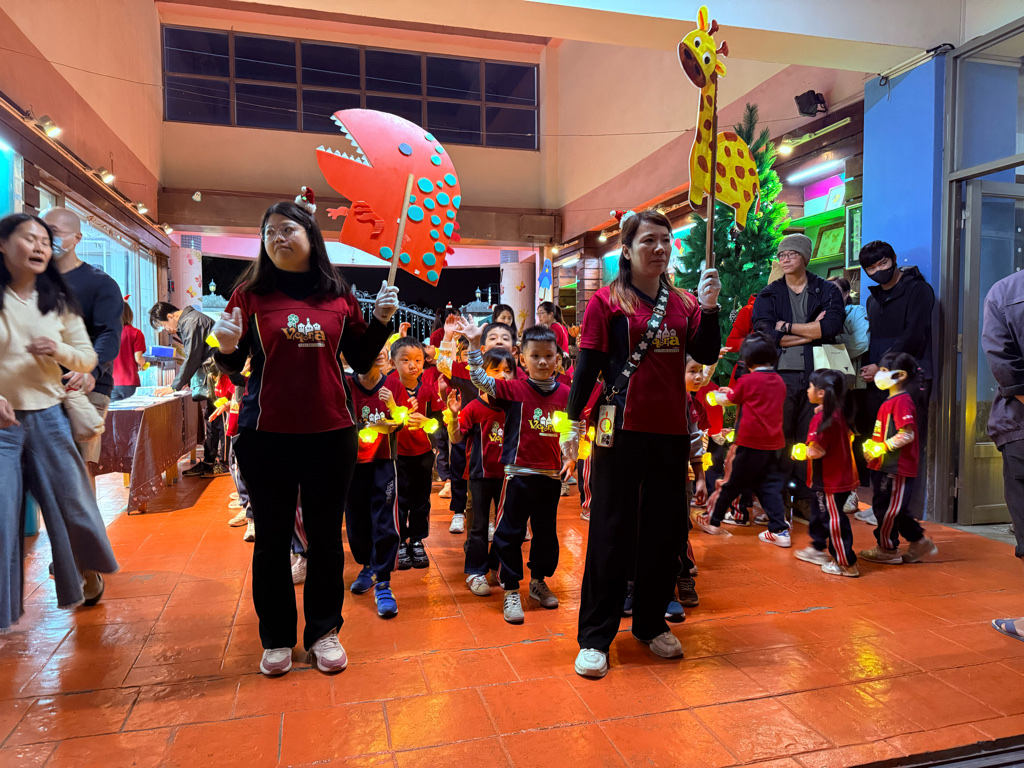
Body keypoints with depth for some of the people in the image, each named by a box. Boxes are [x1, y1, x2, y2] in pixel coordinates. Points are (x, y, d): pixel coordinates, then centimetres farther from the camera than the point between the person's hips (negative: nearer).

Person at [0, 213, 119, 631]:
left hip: (48, 417, 3)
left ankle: (88, 573, 36)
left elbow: (88, 358, 10)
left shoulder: (58, 302, 7)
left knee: (73, 502, 9)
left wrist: (59, 350, -12)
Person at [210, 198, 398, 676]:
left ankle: (324, 632, 26)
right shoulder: (251, 293, 2)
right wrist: (226, 347, -17)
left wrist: (380, 321, -3)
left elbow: (361, 361, 10)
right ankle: (277, 637, 25)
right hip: (266, 436, -1)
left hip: (330, 432, 1)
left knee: (326, 536, 10)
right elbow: (233, 367, 4)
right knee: (272, 537, 9)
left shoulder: (339, 295, 6)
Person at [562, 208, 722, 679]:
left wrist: (709, 308, -13)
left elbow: (707, 355, -1)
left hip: (671, 432, 5)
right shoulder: (606, 301, -2)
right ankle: (595, 637, 11)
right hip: (622, 429, -5)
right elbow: (588, 364, -4)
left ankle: (651, 623, 30)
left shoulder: (682, 304, 10)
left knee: (666, 530, 12)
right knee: (611, 531, 0)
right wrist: (574, 421, -9)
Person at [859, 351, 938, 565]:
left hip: (897, 467, -10)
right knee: (895, 509, 17)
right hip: (886, 466, 10)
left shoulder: (902, 401, -16)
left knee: (887, 507, 0)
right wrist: (872, 447, 17)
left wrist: (882, 447, -25)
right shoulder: (891, 401, 16)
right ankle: (919, 542, 26)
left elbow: (907, 434, -24)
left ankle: (887, 550, 12)